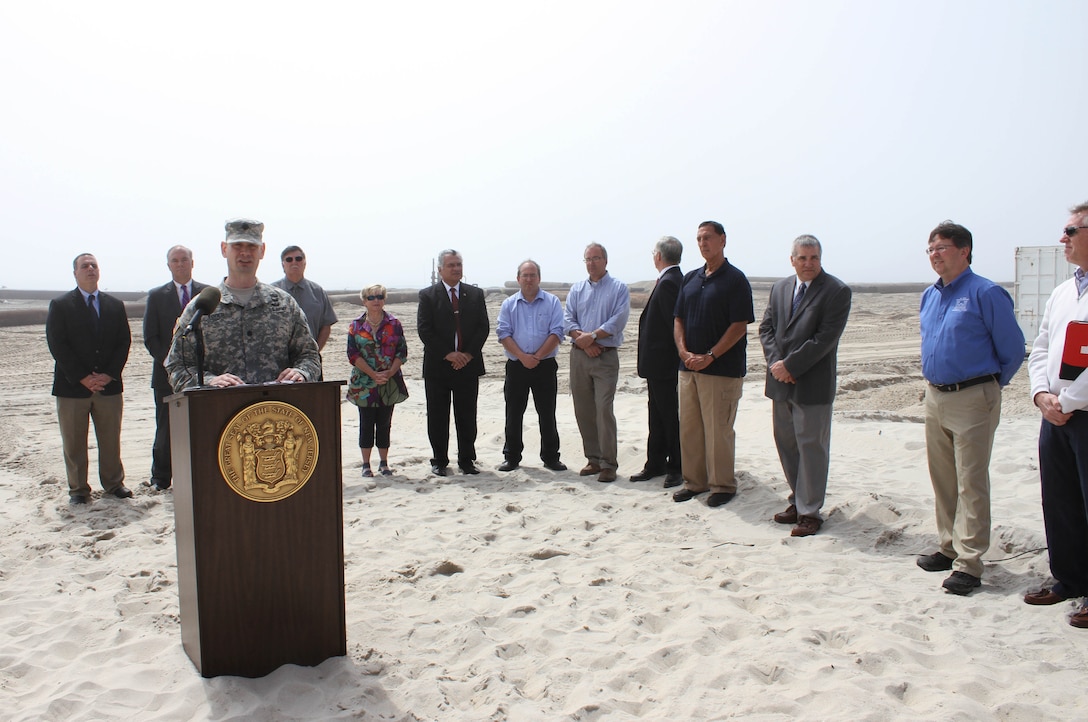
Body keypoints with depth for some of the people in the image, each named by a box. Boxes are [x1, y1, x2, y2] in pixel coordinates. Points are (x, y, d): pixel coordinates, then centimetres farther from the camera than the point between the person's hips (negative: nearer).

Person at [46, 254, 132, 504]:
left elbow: (124, 342, 6)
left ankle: (114, 483, 20)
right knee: (74, 443, 5)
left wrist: (109, 374, -7)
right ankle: (78, 489, 15)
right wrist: (82, 378, -13)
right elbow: (57, 345, -6)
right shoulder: (60, 305, 1)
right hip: (72, 386, -2)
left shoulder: (115, 305, 11)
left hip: (109, 386, 2)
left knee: (111, 439, 8)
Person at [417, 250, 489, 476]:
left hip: (469, 365, 2)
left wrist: (469, 354, -8)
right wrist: (447, 354, -13)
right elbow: (424, 330, -6)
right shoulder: (428, 295, 1)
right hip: (437, 366, -2)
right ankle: (439, 461, 16)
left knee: (467, 417, 7)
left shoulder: (476, 294, 9)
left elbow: (483, 327, 4)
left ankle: (467, 460, 17)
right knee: (438, 417, 5)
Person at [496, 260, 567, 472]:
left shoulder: (552, 302, 3)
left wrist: (537, 357, -13)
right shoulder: (509, 304, 8)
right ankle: (511, 457, 16)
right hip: (516, 366, 2)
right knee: (513, 414, 6)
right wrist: (522, 357, -14)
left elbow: (557, 333, -6)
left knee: (547, 414, 3)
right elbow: (504, 334, -1)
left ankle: (550, 457, 12)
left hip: (545, 365, -1)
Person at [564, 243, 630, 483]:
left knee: (604, 409, -10)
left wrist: (592, 336, -15)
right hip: (579, 355, 5)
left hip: (606, 356, -5)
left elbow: (618, 319, -10)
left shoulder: (618, 288, 2)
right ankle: (593, 459, 16)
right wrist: (583, 340, -12)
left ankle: (608, 463, -5)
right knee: (583, 410, 6)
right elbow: (567, 319, 4)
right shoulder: (576, 289, 14)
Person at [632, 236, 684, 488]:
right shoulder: (674, 280, 12)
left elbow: (673, 324, -24)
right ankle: (655, 464, 25)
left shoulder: (668, 283, -19)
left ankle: (677, 468, 11)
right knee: (657, 417, 16)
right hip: (660, 363, 10)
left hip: (662, 362, -10)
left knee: (670, 416, 1)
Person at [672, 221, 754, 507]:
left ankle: (723, 485, 12)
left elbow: (739, 326, -12)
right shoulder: (690, 278, 13)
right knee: (689, 427, 10)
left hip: (722, 369, -6)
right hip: (689, 366, 6)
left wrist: (709, 357, -16)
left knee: (718, 430, -1)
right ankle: (694, 481, 21)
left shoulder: (735, 279, -6)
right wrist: (684, 352, -3)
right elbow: (678, 319, 13)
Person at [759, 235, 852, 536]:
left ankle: (809, 512, 10)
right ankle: (799, 500, 27)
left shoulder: (837, 291, -8)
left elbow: (825, 338, -16)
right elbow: (766, 327, 9)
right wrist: (776, 363, -7)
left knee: (811, 446, 0)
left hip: (813, 384, -6)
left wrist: (790, 366, -16)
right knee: (785, 442, 13)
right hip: (781, 381, 6)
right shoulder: (780, 288, 12)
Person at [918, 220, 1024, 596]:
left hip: (972, 400, -7)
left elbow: (1013, 350, -7)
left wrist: (990, 385, 2)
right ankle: (949, 547, 27)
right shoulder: (929, 296, 11)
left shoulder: (986, 293, -12)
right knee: (942, 479, 14)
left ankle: (969, 563, 1)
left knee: (971, 482, -4)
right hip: (934, 397, 8)